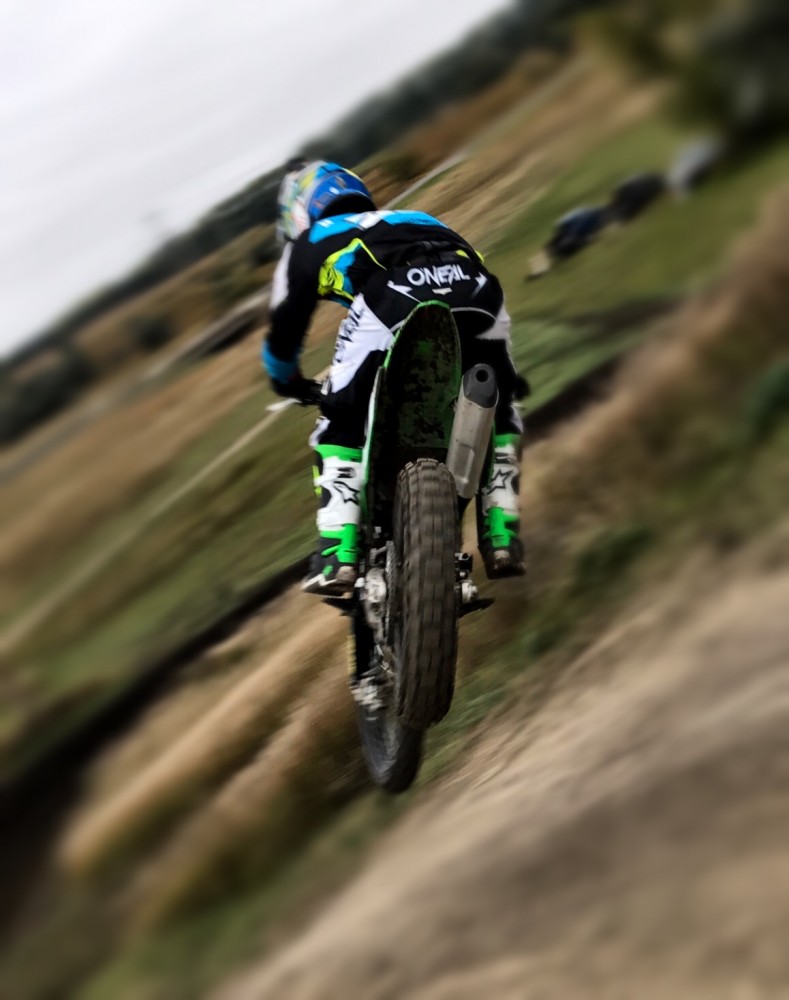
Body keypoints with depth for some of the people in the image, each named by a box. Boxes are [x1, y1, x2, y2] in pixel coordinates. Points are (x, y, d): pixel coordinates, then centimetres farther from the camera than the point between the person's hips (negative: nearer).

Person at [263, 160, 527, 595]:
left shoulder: (310, 242, 33)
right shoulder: (419, 219, 45)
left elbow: (285, 328, 34)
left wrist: (288, 382, 57)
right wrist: (508, 376, 61)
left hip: (394, 298, -3)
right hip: (480, 291, 4)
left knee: (340, 424, 14)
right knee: (497, 410, 28)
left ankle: (338, 556, 1)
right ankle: (502, 536, 17)